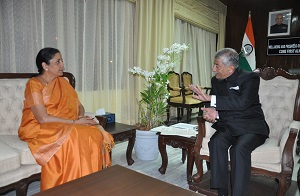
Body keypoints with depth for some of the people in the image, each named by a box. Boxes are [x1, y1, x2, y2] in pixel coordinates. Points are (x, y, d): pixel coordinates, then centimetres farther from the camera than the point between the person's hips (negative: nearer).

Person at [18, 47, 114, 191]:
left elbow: (79, 105, 15)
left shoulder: (62, 82, 12)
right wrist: (75, 122, -19)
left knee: (96, 134, -24)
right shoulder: (34, 84, -8)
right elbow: (43, 118, -17)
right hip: (40, 129, -5)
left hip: (66, 127, 5)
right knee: (72, 137, -36)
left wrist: (81, 117, -9)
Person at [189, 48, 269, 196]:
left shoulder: (250, 78, -8)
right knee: (216, 142, -27)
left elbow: (242, 103, -24)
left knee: (239, 148, -33)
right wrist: (212, 112, -19)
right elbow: (212, 104, 7)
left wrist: (211, 98, -25)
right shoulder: (216, 80, 9)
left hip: (251, 126, -3)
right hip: (228, 126, 4)